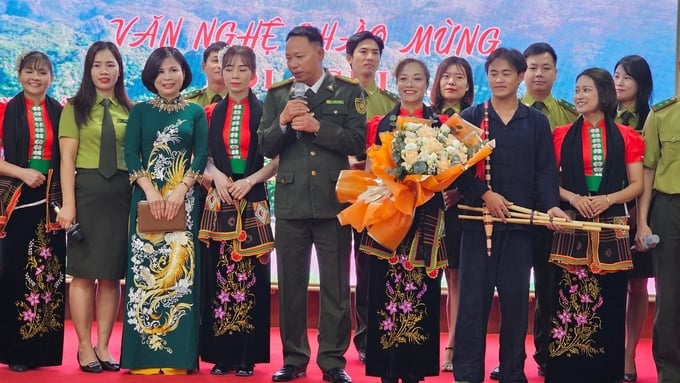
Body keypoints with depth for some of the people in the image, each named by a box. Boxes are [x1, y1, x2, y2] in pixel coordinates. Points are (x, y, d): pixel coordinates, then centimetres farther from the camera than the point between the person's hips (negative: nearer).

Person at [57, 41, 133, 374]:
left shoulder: (130, 110, 9)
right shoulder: (75, 108, 2)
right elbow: (67, 158, -3)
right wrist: (68, 204, -11)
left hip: (121, 195, 3)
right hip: (87, 192, -3)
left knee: (112, 274, 6)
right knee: (83, 273, 0)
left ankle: (103, 345, 14)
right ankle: (85, 347, 8)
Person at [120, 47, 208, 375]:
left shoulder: (196, 112, 10)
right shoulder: (140, 111, 11)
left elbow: (201, 155, 0)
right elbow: (131, 154, 1)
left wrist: (180, 190, -14)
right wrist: (150, 190, -13)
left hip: (184, 200, 0)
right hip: (147, 198, 0)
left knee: (180, 269, -3)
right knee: (145, 268, -3)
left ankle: (178, 353, 0)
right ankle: (145, 352, 0)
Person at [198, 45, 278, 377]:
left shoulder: (264, 112, 3)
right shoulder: (212, 113, 9)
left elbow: (278, 160, 1)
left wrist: (251, 180, -13)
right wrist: (216, 174, -10)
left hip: (252, 203, -2)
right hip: (219, 202, 2)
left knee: (250, 276, -1)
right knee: (219, 275, 1)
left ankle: (247, 355, 5)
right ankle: (221, 353, 7)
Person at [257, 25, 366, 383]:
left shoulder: (348, 91, 1)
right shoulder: (277, 94, 7)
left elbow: (358, 142, -7)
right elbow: (265, 147, 2)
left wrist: (318, 127, -16)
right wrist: (283, 122, -15)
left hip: (333, 201, -2)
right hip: (290, 202, 2)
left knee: (335, 286, 3)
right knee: (290, 285, 8)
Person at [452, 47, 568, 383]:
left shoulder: (537, 122, 9)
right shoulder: (470, 117, 6)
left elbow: (545, 171, 4)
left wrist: (551, 204, -13)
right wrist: (485, 195, -14)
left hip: (520, 221, 1)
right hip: (478, 218, -1)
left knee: (516, 298, 5)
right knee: (473, 296, -1)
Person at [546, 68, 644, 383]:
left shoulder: (625, 136, 6)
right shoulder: (562, 135, 7)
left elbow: (637, 184, 4)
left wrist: (607, 199, -13)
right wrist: (572, 198, -12)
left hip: (611, 228, 0)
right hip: (571, 227, 0)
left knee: (608, 302, 1)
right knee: (568, 297, -3)